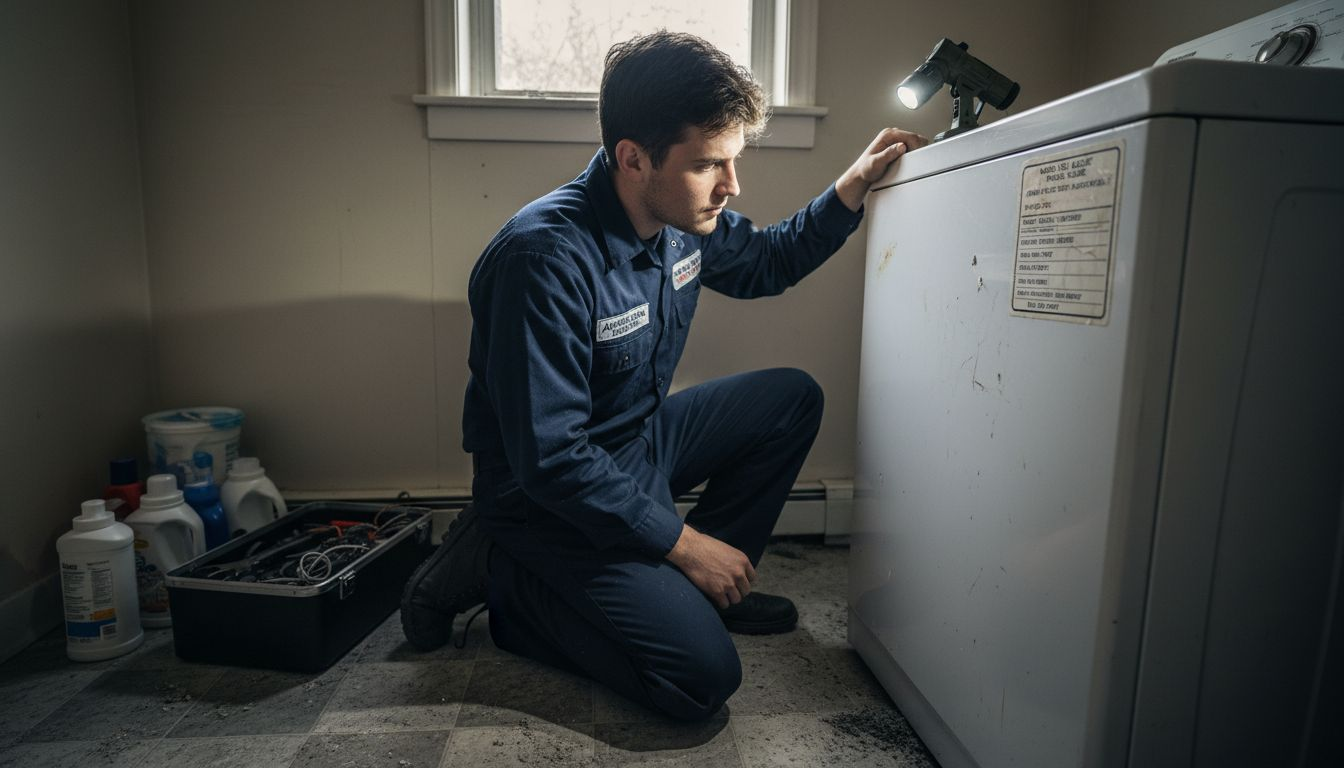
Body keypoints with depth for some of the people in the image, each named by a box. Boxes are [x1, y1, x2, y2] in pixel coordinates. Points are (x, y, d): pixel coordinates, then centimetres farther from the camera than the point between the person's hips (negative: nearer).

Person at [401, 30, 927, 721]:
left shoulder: (685, 216, -5)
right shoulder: (546, 257, -31)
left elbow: (764, 262, 17)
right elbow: (550, 461, -29)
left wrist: (850, 190, 2)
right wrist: (684, 542, -21)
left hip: (640, 440, 9)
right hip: (552, 500, -8)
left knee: (793, 399, 5)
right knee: (704, 677, -17)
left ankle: (691, 588, 10)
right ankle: (502, 579, 0)